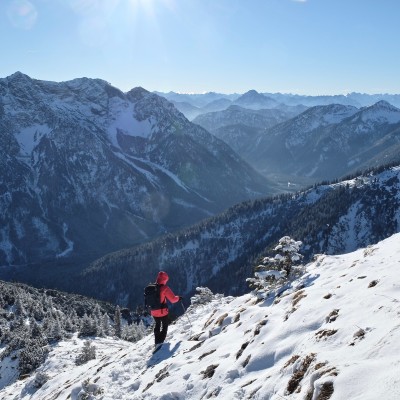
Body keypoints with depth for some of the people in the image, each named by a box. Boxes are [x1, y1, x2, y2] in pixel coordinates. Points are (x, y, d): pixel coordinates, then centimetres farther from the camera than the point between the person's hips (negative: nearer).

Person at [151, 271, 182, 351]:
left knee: (157, 325, 26)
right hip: (163, 312, -5)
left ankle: (156, 342, 29)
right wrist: (178, 298, 3)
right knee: (164, 327, 9)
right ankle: (159, 342, -8)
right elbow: (173, 299, -16)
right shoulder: (164, 288, -17)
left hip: (154, 312, 5)